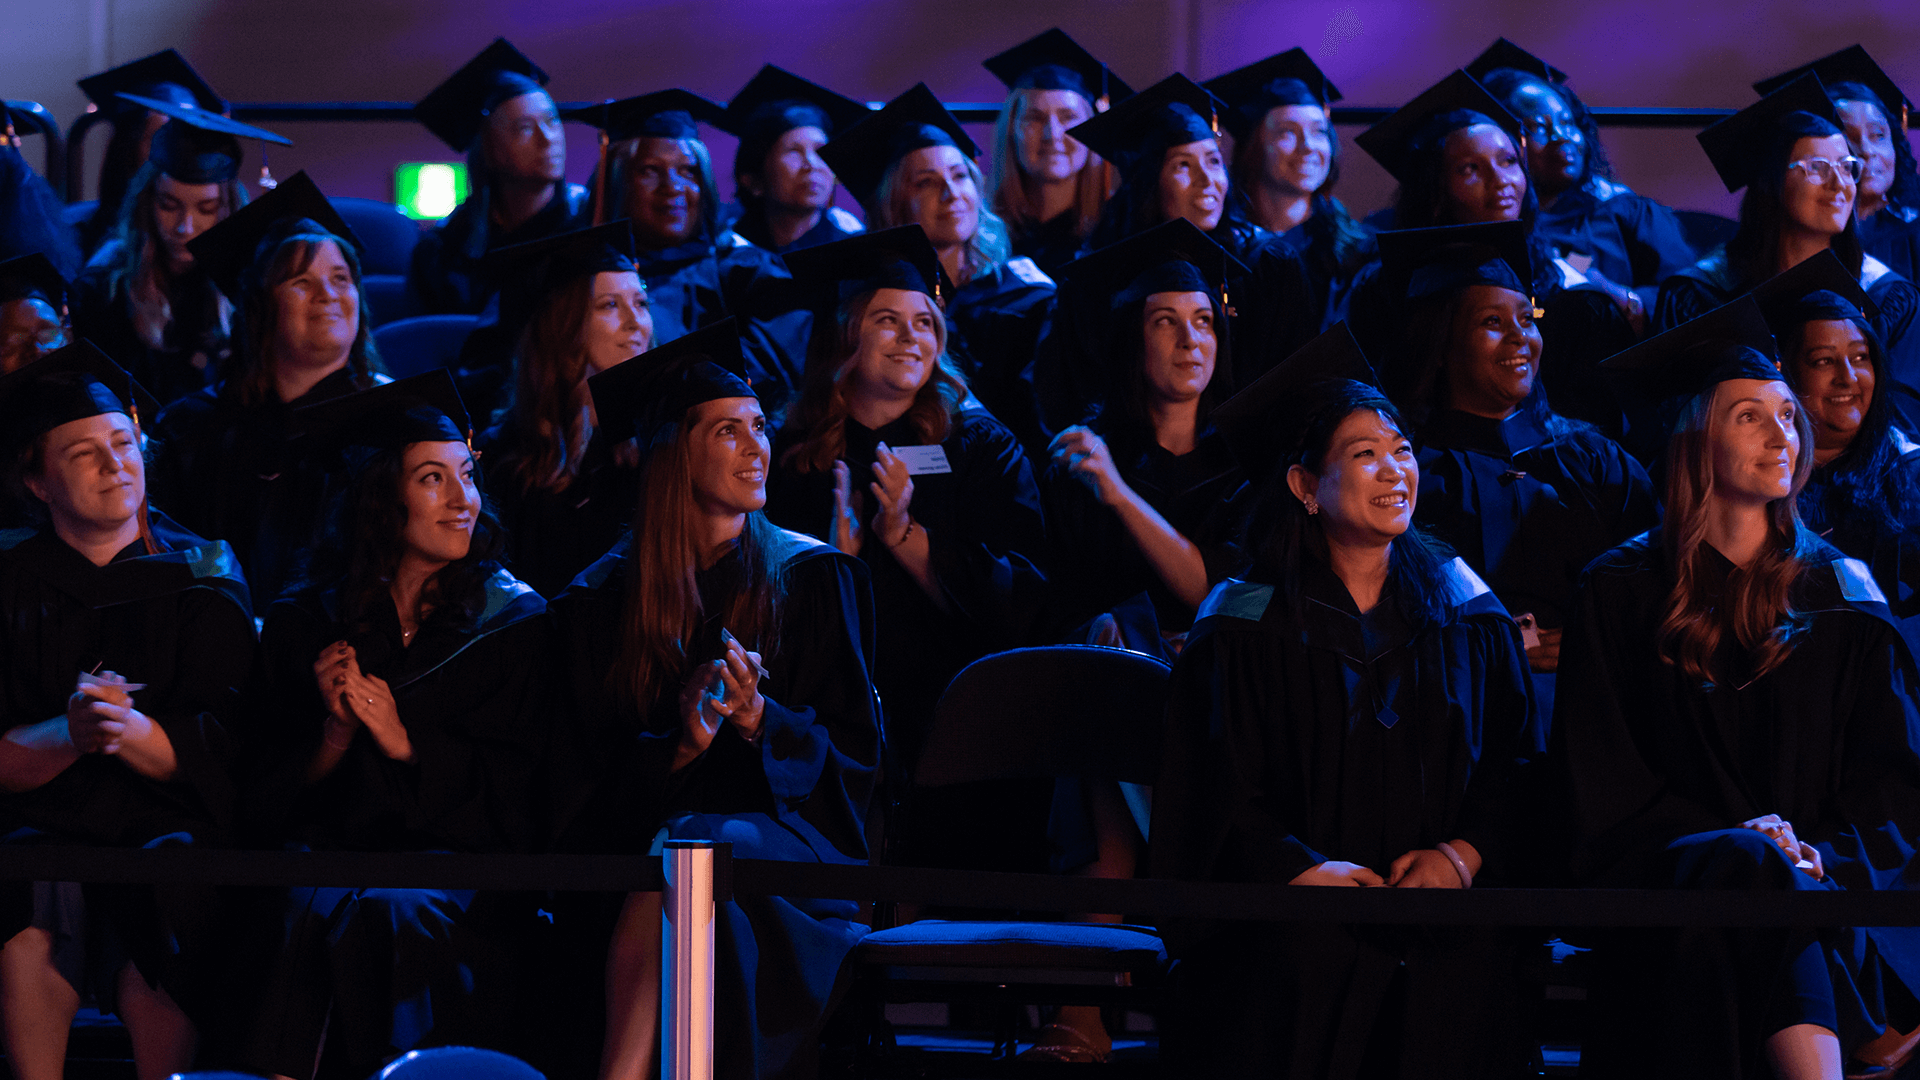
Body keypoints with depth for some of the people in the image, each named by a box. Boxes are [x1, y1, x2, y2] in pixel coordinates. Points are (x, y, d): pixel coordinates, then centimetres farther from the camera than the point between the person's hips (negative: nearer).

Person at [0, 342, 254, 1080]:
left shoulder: (202, 577, 10)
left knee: (166, 890, -33)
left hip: (168, 824, 0)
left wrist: (132, 731, -21)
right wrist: (67, 733, -21)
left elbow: (219, 750, -1)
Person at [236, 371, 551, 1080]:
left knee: (392, 913, -35)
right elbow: (264, 795, 8)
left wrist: (404, 742, -11)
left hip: (455, 854, -1)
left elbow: (517, 788, 2)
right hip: (329, 846, 1)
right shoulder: (304, 622, 11)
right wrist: (334, 736, -11)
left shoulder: (515, 620, 8)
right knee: (315, 909, -34)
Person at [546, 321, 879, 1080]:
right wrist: (681, 744, -12)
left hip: (791, 846, -1)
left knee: (685, 854, -35)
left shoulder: (814, 579, 11)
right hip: (643, 833, 1)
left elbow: (854, 756, 7)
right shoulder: (602, 599, 12)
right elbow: (589, 781, 8)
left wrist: (759, 721, -12)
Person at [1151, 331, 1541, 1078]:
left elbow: (1515, 767, 11)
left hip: (1440, 916, 2)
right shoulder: (1245, 628, 5)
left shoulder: (1467, 614, 14)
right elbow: (1215, 794, 0)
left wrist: (1464, 855, -9)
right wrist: (1303, 869, -17)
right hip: (1292, 914, -2)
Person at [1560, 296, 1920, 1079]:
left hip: (1831, 878, 1)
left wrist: (1828, 853, -9)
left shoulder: (1840, 592, 17)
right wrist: (1730, 838, -11)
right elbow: (1599, 786, 5)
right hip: (1661, 885, -1)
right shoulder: (1624, 593, 11)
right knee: (1750, 870, -36)